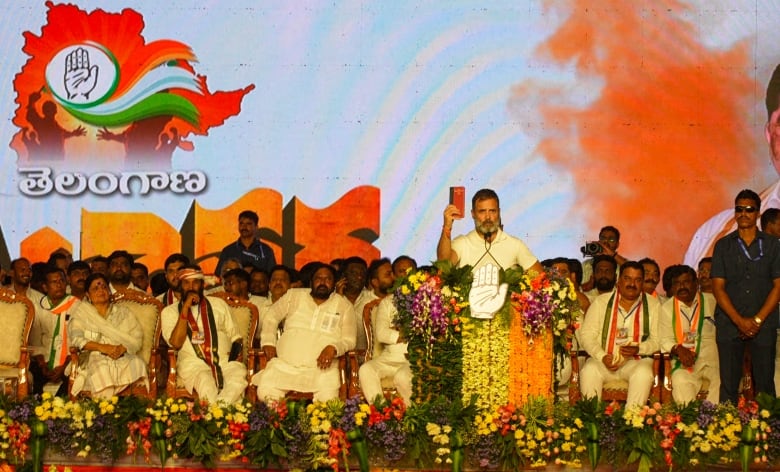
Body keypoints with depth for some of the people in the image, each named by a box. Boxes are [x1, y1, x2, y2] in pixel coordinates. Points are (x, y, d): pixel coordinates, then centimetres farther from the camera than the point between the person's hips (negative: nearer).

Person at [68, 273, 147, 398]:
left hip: (123, 358, 2)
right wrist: (102, 347, -14)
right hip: (95, 359, -2)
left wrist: (122, 348, -12)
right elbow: (76, 339, 0)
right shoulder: (81, 313, 16)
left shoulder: (122, 312, 22)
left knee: (137, 364, -32)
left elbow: (137, 337, 10)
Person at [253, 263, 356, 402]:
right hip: (284, 364, 1)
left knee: (328, 399, -30)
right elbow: (271, 317, 21)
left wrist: (333, 348, -15)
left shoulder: (344, 305, 10)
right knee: (266, 393, -24)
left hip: (322, 367, -1)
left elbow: (349, 340, 7)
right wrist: (268, 342, 6)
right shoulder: (294, 295, 14)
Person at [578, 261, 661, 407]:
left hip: (637, 361, 0)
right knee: (589, 370, -30)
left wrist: (638, 349, -16)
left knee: (643, 372, -33)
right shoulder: (601, 302, 9)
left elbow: (658, 340, 4)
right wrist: (602, 357, -14)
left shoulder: (653, 305, 10)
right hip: (603, 361, 0)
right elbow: (586, 335, 3)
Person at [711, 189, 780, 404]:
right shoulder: (723, 245, 9)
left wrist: (757, 320, -7)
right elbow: (718, 287, 3)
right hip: (729, 325, 1)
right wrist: (739, 321, -8)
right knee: (729, 384, -1)